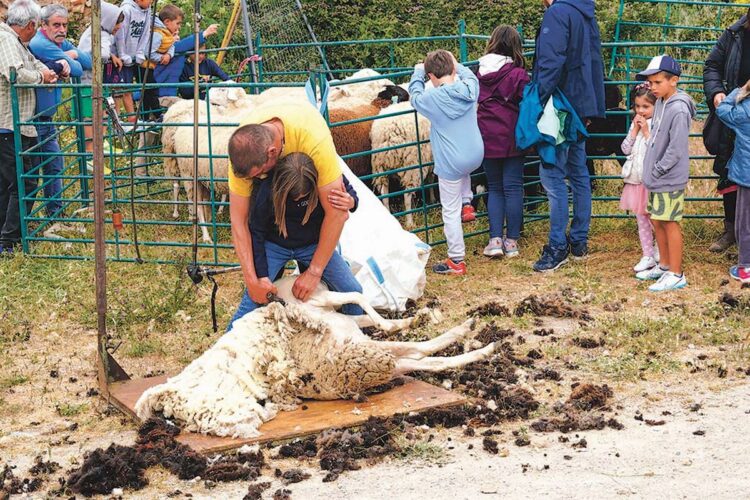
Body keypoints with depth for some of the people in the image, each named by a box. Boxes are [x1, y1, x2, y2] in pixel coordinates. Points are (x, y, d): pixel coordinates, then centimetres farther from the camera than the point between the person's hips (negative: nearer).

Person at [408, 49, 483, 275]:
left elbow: (415, 97, 6)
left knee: (451, 211, 6)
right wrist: (455, 64, 33)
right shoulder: (470, 87, -7)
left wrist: (418, 72, 21)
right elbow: (469, 75, 19)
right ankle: (466, 202, 31)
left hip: (450, 164, -5)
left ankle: (456, 260, 12)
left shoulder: (433, 99, -18)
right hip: (476, 156, 5)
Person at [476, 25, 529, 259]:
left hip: (486, 139, 3)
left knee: (494, 188, 14)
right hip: (511, 139, -3)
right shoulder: (518, 74, -11)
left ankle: (495, 239, 4)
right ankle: (511, 241, 10)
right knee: (513, 188, 6)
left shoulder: (480, 72, 1)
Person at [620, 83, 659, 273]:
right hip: (636, 179, 7)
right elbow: (626, 149, 4)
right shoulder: (635, 124, 9)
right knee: (641, 220, 10)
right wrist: (635, 131, -5)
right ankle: (648, 256, 17)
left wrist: (646, 132, -18)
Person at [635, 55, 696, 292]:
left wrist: (656, 172, -14)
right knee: (657, 221, 17)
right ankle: (664, 266, 31)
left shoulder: (678, 109, -20)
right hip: (656, 178, 9)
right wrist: (651, 173, 11)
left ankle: (676, 275, 8)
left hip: (670, 179, -9)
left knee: (670, 223, -1)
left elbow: (676, 150, -22)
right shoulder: (660, 103, 7)